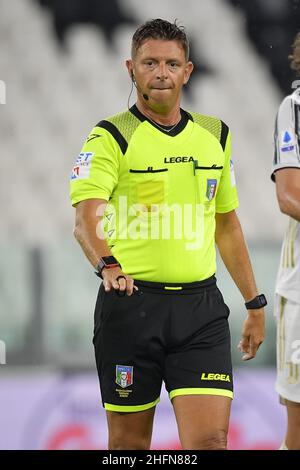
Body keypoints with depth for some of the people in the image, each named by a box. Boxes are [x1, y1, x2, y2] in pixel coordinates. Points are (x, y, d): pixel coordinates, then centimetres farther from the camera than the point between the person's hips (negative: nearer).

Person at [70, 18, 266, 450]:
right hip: (130, 300, -3)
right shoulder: (111, 138, -4)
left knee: (210, 440, -10)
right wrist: (107, 265, -38)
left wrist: (254, 302, 21)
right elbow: (86, 217, -19)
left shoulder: (214, 135, 12)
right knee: (129, 442, 5)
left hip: (200, 306, 3)